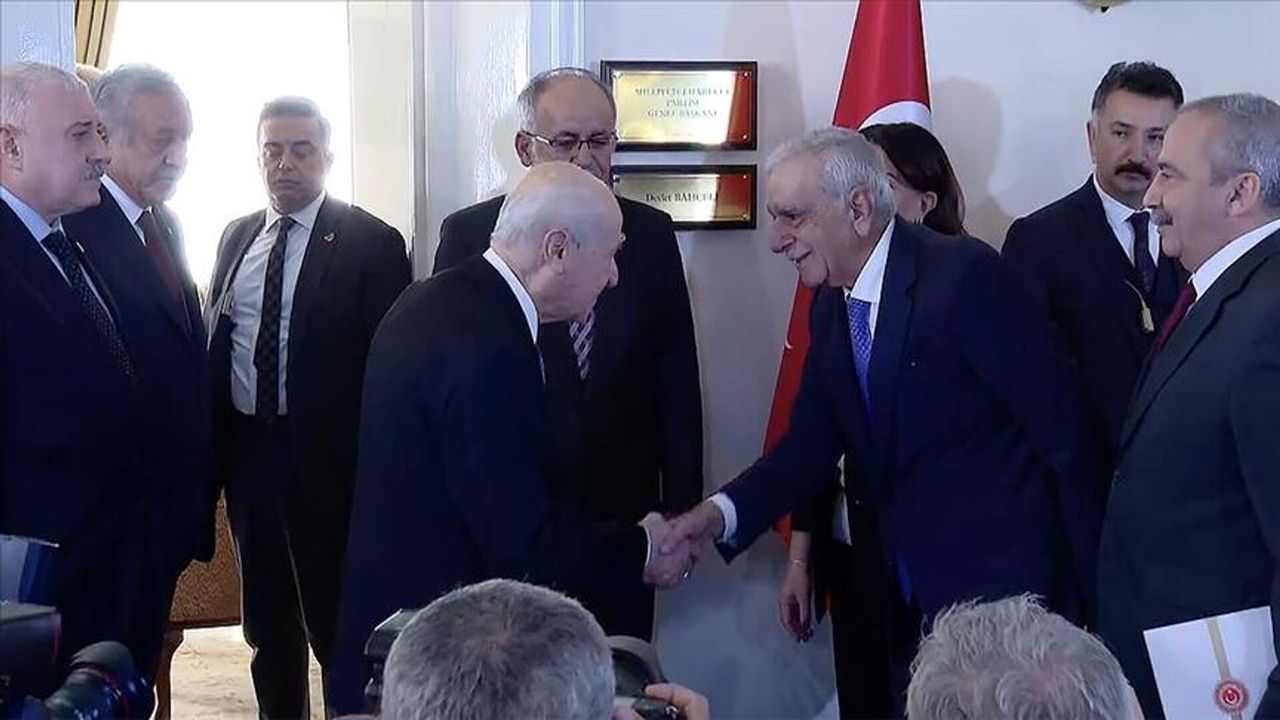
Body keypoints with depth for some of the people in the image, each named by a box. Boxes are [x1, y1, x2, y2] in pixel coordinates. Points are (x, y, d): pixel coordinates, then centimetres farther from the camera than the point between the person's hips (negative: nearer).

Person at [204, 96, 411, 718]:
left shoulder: (372, 243, -7)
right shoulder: (236, 237, 11)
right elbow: (214, 344, 11)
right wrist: (213, 446, 4)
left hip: (326, 457, -6)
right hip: (246, 450, 6)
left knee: (335, 618, 0)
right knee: (267, 619, 18)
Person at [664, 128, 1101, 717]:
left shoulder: (964, 275, -17)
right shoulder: (831, 305, 7)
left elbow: (1058, 425, -16)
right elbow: (812, 443, 7)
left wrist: (1083, 578, -12)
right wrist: (722, 512, -10)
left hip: (998, 585, -7)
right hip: (908, 600, 7)